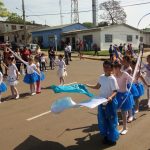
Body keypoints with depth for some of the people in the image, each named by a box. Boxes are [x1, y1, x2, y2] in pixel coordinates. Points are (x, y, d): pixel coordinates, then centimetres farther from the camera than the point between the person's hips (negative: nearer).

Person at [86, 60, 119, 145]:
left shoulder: (112, 79, -18)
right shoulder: (101, 77, 2)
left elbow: (115, 91, -19)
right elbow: (97, 87, 16)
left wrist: (111, 97, -38)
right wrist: (87, 86, 12)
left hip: (110, 102, -7)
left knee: (111, 120, 6)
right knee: (102, 119, 16)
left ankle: (112, 139, 23)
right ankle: (106, 135, 36)